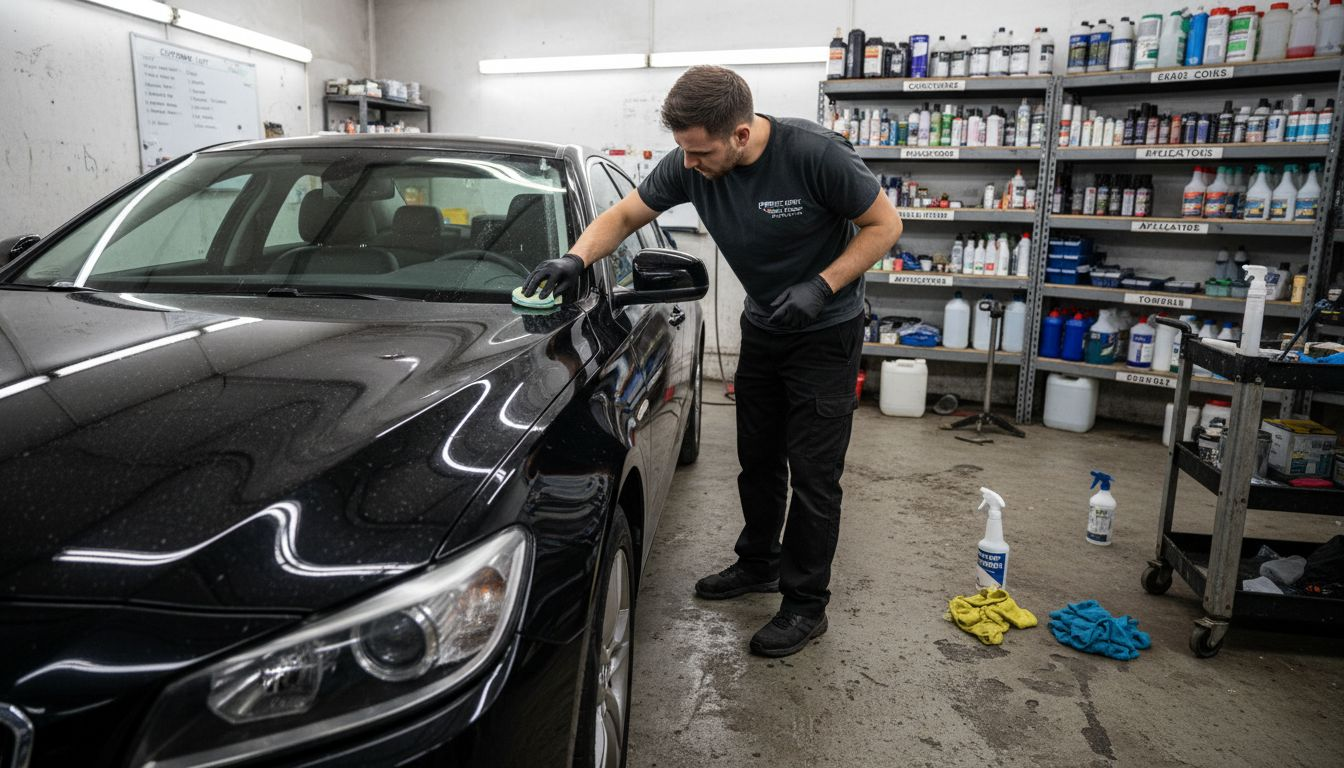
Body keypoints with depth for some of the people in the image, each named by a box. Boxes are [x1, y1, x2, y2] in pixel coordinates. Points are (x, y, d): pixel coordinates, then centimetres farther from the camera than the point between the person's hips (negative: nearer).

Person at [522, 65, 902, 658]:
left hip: (826, 333, -5)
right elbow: (625, 214, -2)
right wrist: (576, 259, -21)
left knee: (812, 475, -1)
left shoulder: (816, 154, -27)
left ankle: (805, 604, 14)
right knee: (758, 461, 16)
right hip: (762, 328, 6)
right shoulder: (688, 165, -13)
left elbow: (884, 225, -16)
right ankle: (758, 565, 37)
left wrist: (821, 285, -27)